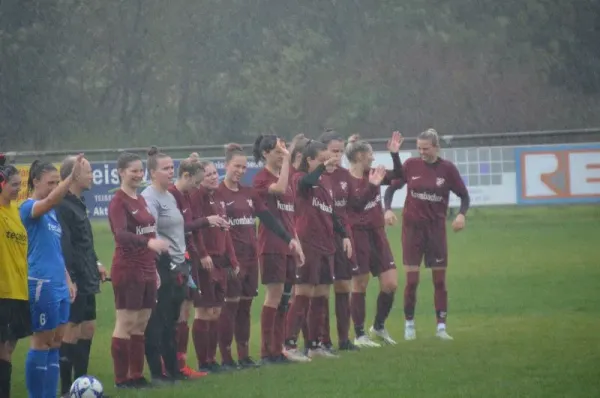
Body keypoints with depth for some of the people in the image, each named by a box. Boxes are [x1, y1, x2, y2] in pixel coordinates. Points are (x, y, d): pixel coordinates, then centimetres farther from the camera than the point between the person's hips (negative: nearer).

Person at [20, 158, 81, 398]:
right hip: (42, 284, -8)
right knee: (42, 342, -4)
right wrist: (72, 178, -45)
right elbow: (50, 200, -33)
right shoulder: (29, 207, -10)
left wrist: (68, 280, 20)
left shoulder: (51, 212, 15)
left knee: (55, 343, 9)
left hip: (59, 284, 8)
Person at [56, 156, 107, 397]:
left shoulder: (79, 203, 16)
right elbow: (62, 246, -22)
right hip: (73, 281, -10)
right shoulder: (63, 206, -16)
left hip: (87, 280, 10)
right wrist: (68, 278, -26)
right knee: (72, 329, -7)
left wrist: (95, 264, 18)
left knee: (88, 327, 12)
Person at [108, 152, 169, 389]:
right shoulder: (118, 202, -11)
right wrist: (148, 242, -42)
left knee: (141, 324, 9)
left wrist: (154, 269, 19)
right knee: (126, 323, -6)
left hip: (146, 269, 8)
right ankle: (121, 379, -4)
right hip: (127, 269, -8)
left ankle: (136, 375, 13)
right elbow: (121, 234, -26)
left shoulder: (141, 200, 16)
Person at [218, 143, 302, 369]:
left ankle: (244, 355, 14)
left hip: (251, 256, 6)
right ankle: (226, 357, 1)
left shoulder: (249, 193, 13)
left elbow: (268, 218, 11)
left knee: (245, 306, 9)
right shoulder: (218, 193, -7)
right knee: (231, 305, -5)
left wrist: (288, 238, 2)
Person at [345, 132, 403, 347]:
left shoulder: (372, 174, 8)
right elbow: (357, 204, -24)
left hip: (377, 233, 7)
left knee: (391, 283, 3)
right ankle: (360, 335, 9)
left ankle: (379, 326, 22)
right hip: (359, 234, -7)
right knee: (360, 286, 0)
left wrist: (395, 153, 1)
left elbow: (398, 175, 12)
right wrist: (372, 185, -32)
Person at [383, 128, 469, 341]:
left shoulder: (447, 168, -5)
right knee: (411, 280, -2)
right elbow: (392, 187, 5)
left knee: (439, 279, 1)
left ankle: (441, 327, 7)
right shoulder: (411, 165, -3)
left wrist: (461, 214, -17)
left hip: (436, 227, 0)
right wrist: (388, 209, -11)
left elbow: (464, 196, 1)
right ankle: (409, 325, 10)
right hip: (412, 227, 0)